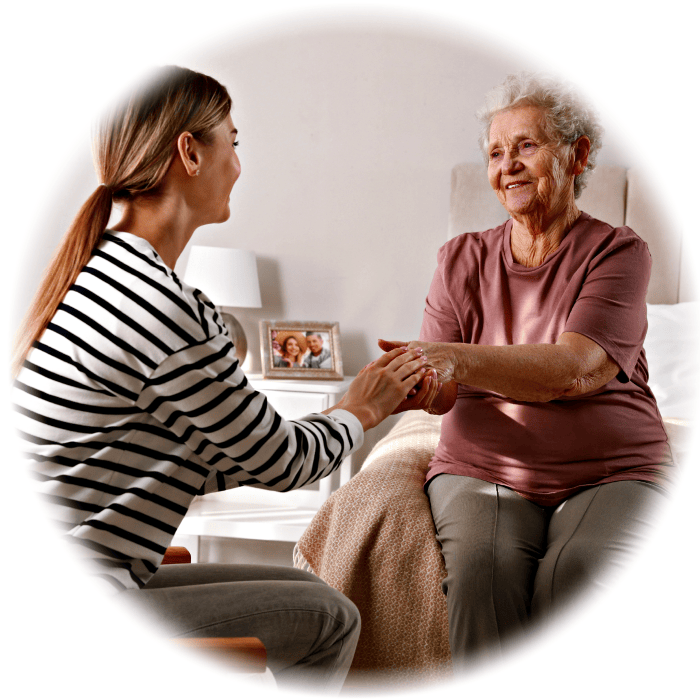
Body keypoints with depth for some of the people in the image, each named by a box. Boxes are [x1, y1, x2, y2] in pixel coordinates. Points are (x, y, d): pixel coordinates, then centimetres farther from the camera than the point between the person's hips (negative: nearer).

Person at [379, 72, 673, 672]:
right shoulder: (462, 258, 11)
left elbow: (576, 369, -18)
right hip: (485, 471, 2)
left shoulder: (618, 251, 1)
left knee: (579, 575, -31)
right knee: (483, 568, -29)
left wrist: (459, 361, -32)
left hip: (612, 472, -1)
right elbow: (444, 393, 2)